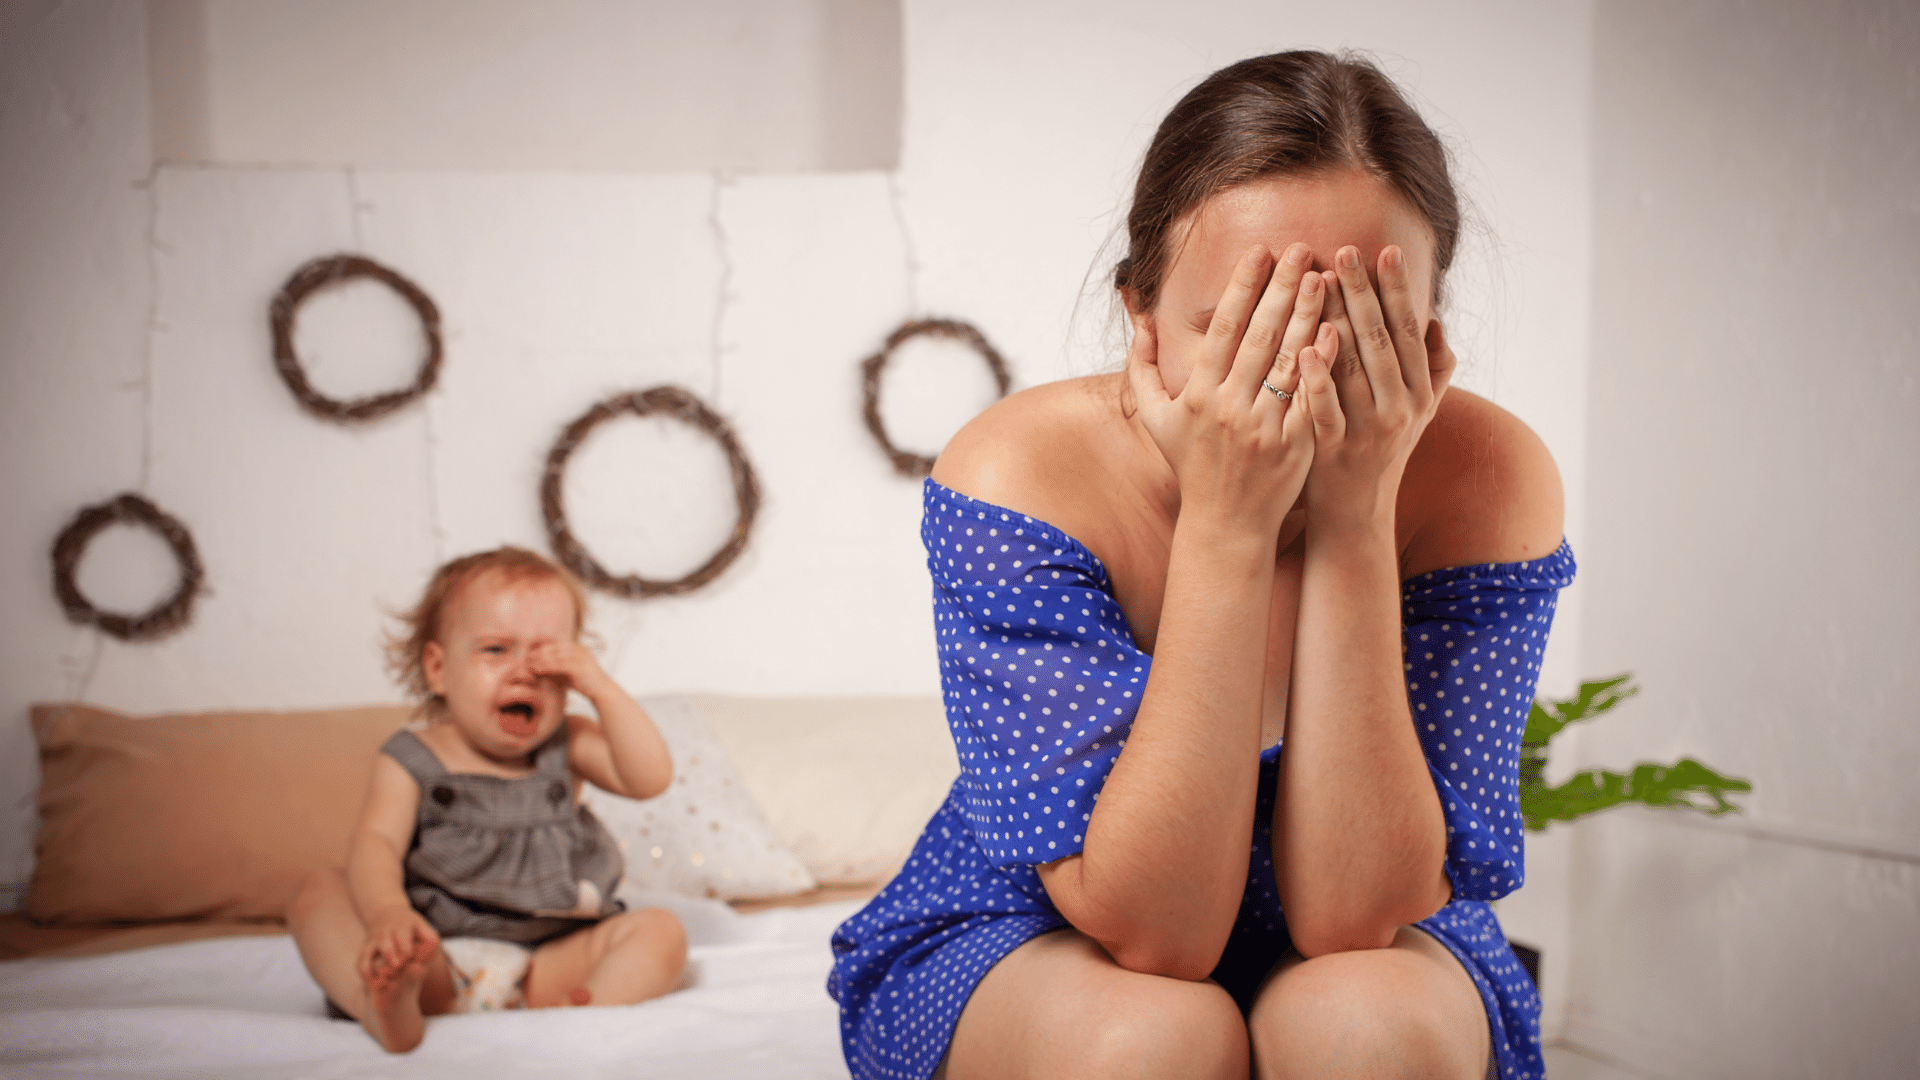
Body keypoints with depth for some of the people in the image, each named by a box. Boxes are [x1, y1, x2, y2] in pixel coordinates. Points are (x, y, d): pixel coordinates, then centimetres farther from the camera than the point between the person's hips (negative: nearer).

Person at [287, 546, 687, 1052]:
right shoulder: (412, 761, 5)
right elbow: (376, 844, -11)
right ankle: (387, 1006, -44)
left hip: (548, 961, 2)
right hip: (434, 962, -1)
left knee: (660, 930, -18)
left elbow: (650, 777, -2)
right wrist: (386, 912, -33)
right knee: (318, 892, -19)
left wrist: (602, 689, -8)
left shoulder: (567, 748, 12)